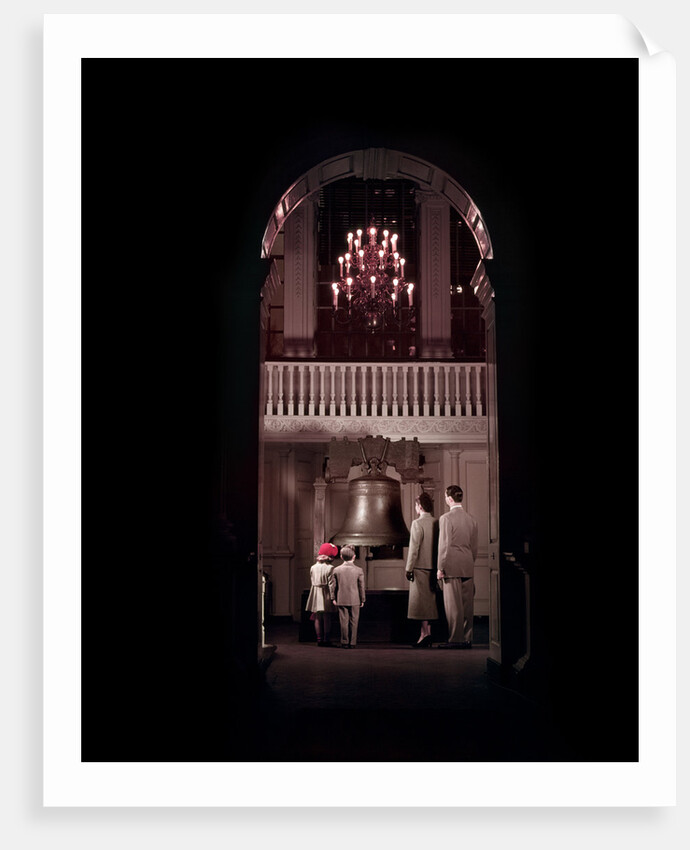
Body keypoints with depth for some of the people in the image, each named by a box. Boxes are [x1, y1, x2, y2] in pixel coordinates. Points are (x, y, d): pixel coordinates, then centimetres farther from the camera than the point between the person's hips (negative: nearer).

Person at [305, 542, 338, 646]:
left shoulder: (313, 567, 5)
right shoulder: (330, 568, -11)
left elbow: (312, 581, 7)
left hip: (315, 594, 4)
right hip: (326, 594, -4)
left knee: (317, 618, 8)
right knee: (327, 618, 0)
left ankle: (319, 639, 9)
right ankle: (326, 640, -1)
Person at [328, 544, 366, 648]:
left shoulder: (336, 570, -2)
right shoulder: (359, 570, -6)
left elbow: (332, 585, 3)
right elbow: (361, 586, -2)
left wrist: (333, 598, 12)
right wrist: (362, 600, 8)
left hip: (341, 600, 1)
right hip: (354, 600, -1)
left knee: (344, 621, 6)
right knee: (353, 622, 5)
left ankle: (344, 642, 8)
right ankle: (352, 643, 6)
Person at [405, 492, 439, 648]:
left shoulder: (417, 523, -12)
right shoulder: (437, 523, 7)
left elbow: (414, 548, -14)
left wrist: (408, 568, -8)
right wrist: (437, 567, 16)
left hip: (420, 567, -6)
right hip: (433, 568, 6)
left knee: (421, 601, -3)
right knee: (429, 601, 11)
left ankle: (425, 633, -10)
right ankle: (426, 635, 14)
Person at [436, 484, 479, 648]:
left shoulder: (446, 518, -9)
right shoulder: (472, 519, 10)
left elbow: (444, 545, -11)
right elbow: (474, 547, 14)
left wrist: (440, 568, -6)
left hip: (452, 567, -6)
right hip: (468, 567, 6)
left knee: (453, 605, -3)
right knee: (467, 604, 8)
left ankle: (456, 639, -3)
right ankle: (467, 639, 11)